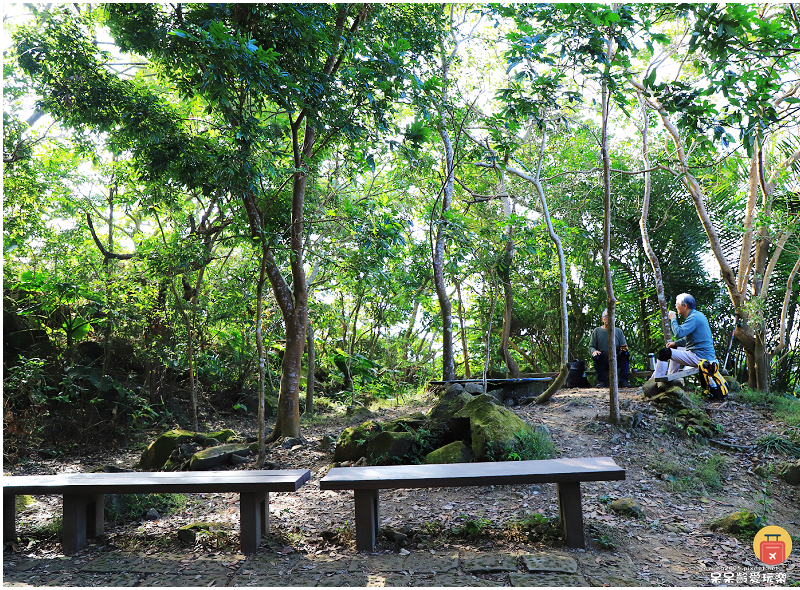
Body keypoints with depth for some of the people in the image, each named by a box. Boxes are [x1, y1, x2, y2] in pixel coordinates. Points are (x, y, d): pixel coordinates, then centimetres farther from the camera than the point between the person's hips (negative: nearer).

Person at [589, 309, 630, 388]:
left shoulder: (618, 331, 15)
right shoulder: (597, 331, 11)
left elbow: (623, 346, 11)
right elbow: (591, 346, 7)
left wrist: (625, 348, -15)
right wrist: (594, 351, -18)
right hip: (602, 362, -1)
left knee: (625, 353, -26)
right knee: (596, 356, -32)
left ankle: (623, 380, -25)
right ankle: (602, 381, -27)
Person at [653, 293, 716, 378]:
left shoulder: (694, 318, -18)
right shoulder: (696, 315, 16)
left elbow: (678, 333, -27)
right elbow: (688, 338, 25)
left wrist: (673, 319, -11)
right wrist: (675, 343, 12)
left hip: (699, 357, -11)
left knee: (663, 353, -15)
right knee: (675, 350, 34)